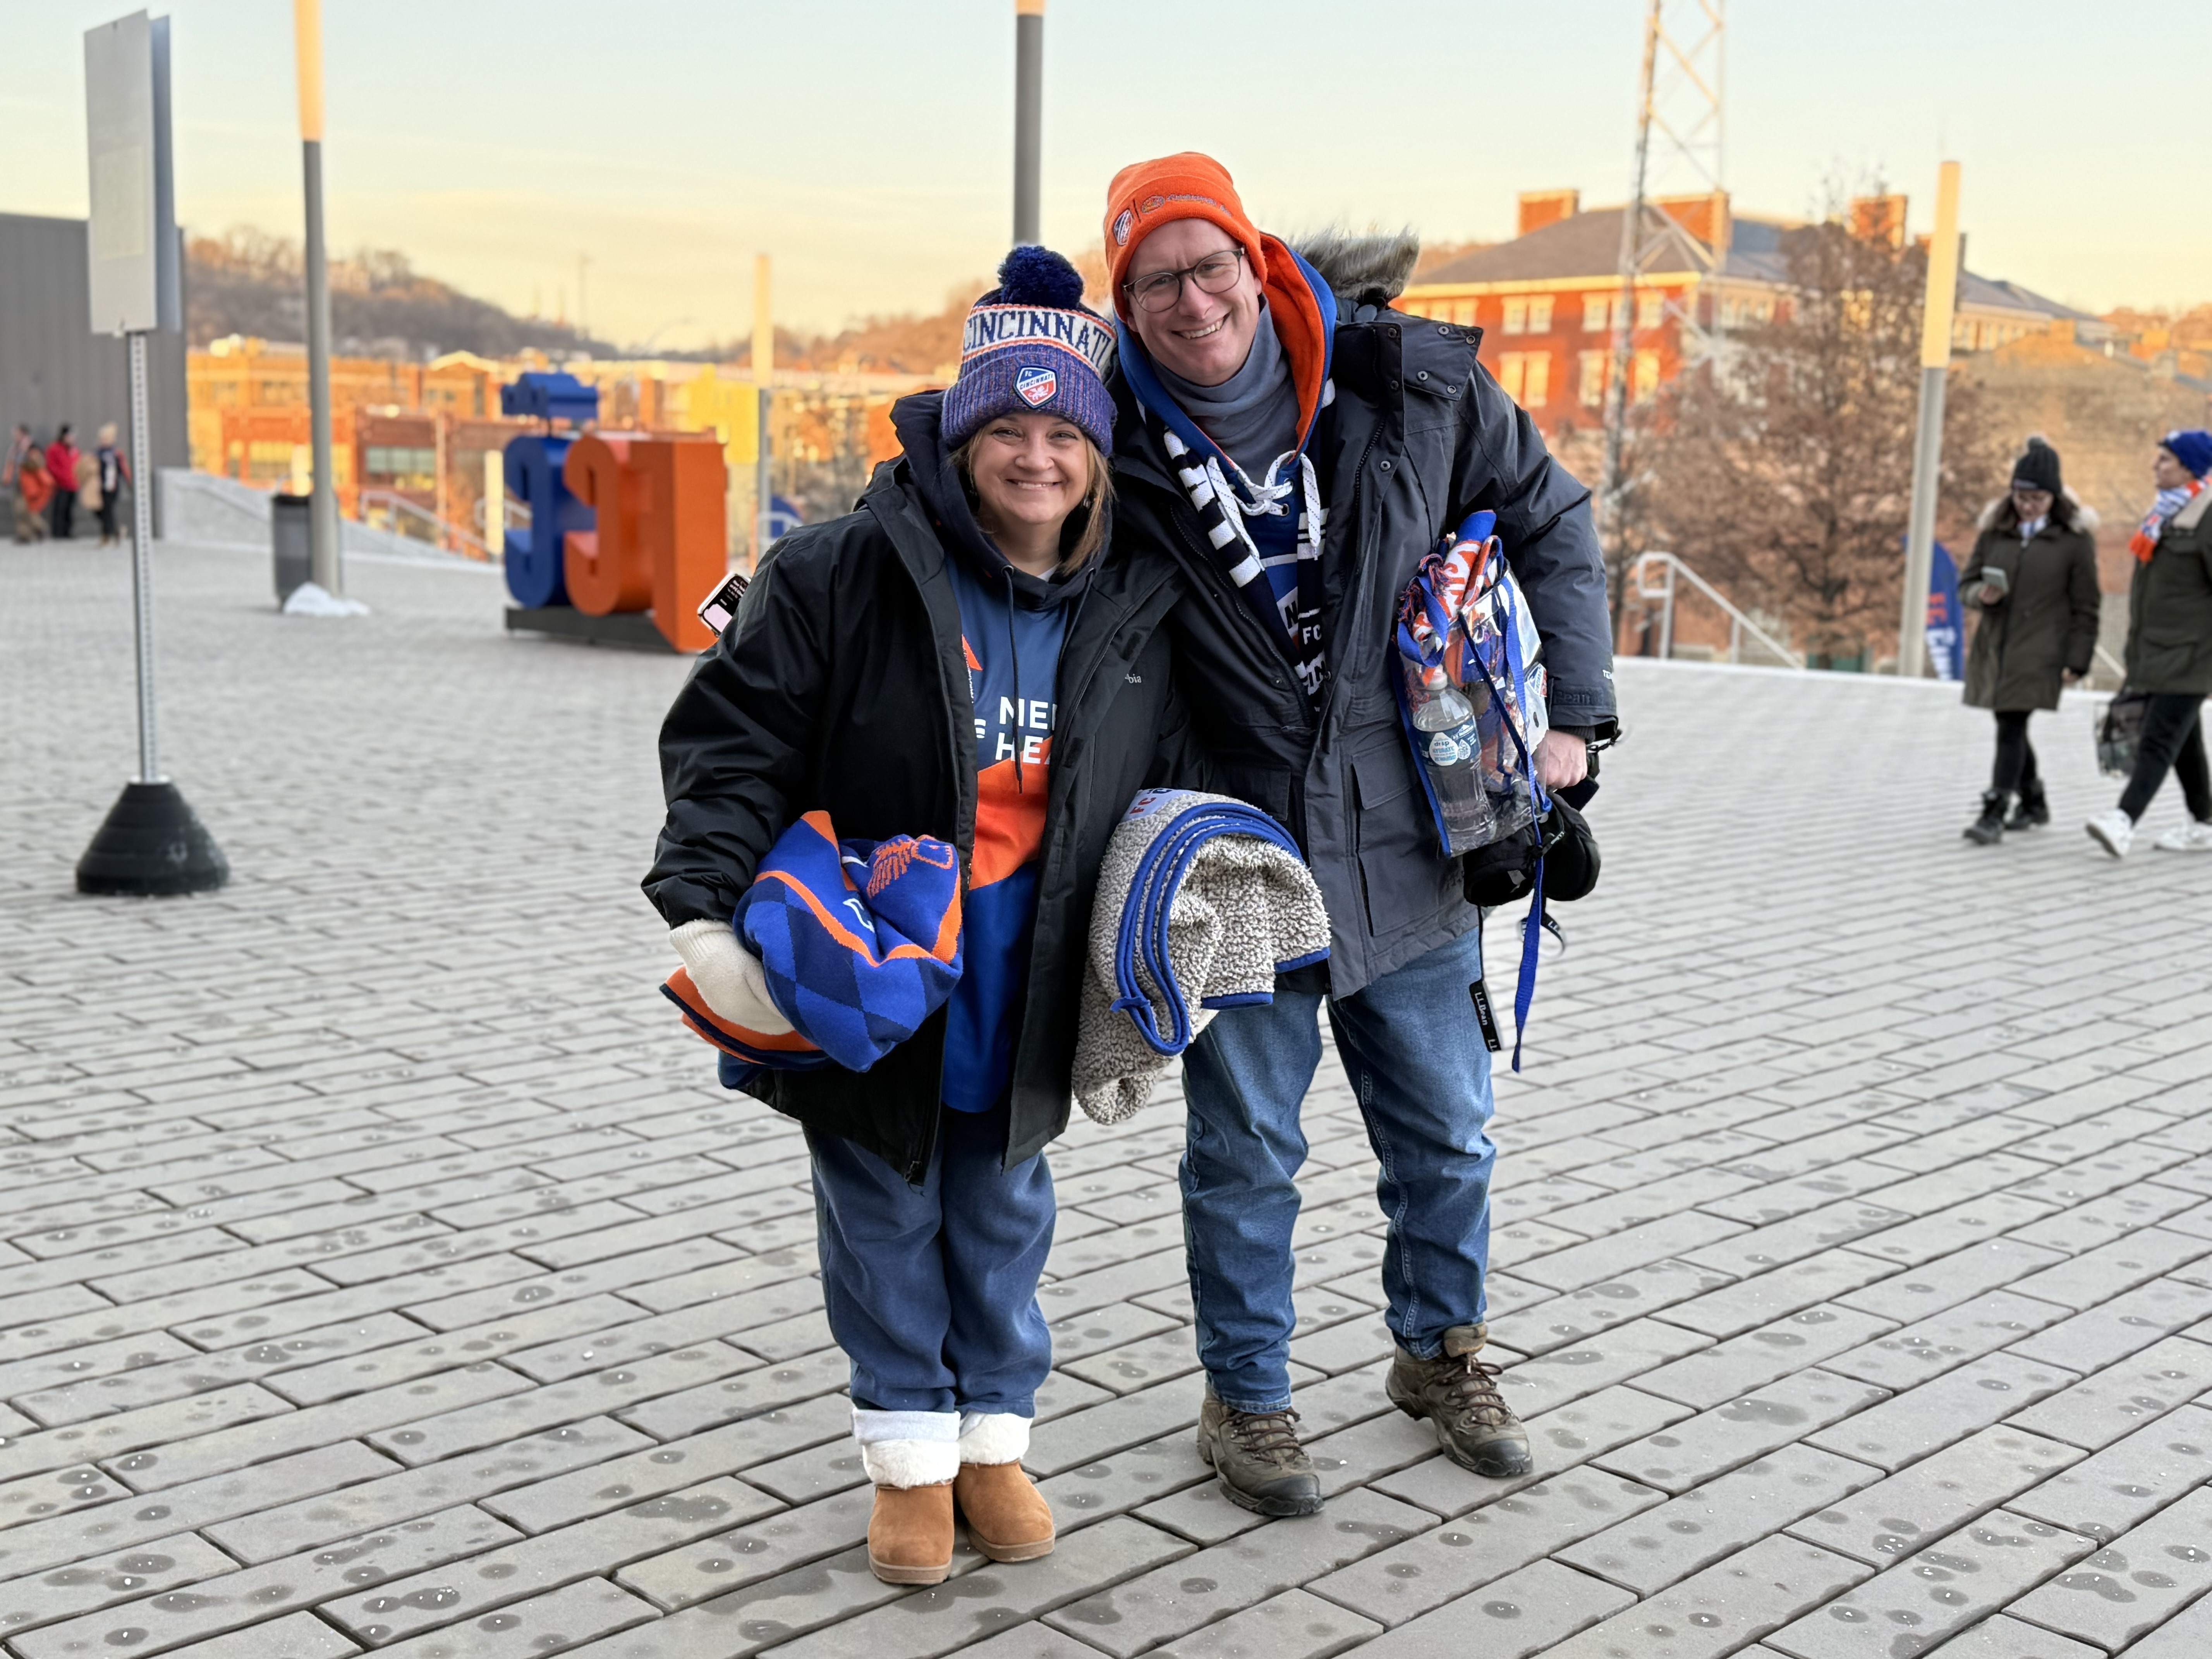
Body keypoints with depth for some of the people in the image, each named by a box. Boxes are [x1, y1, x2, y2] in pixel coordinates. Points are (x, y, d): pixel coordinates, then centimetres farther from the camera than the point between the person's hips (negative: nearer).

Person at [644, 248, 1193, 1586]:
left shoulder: (1137, 613, 1)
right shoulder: (845, 574, -14)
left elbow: (1161, 793, 14)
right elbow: (735, 735, -14)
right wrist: (706, 907, -24)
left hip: (1027, 980, 3)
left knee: (1002, 1212, 16)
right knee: (885, 1210, 11)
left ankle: (995, 1435, 34)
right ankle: (911, 1450, 29)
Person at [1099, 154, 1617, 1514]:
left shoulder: (1413, 384, -7)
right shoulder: (1115, 441, -9)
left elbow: (1553, 525, 6)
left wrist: (1576, 714, 2)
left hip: (1409, 841, 2)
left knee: (1445, 1130, 16)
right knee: (1246, 1146, 9)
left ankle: (1443, 1350, 41)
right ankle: (1247, 1398, 30)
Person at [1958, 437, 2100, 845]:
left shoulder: (2075, 539, -3)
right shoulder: (1995, 531, 7)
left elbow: (2085, 608, -2)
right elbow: (1967, 580, 13)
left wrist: (2077, 661, -7)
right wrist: (1981, 594, -11)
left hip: (2039, 652, -5)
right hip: (1994, 646, 5)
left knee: (2012, 726, -14)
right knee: (2010, 727, 14)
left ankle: (1994, 815, -12)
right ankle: (2034, 802, 34)